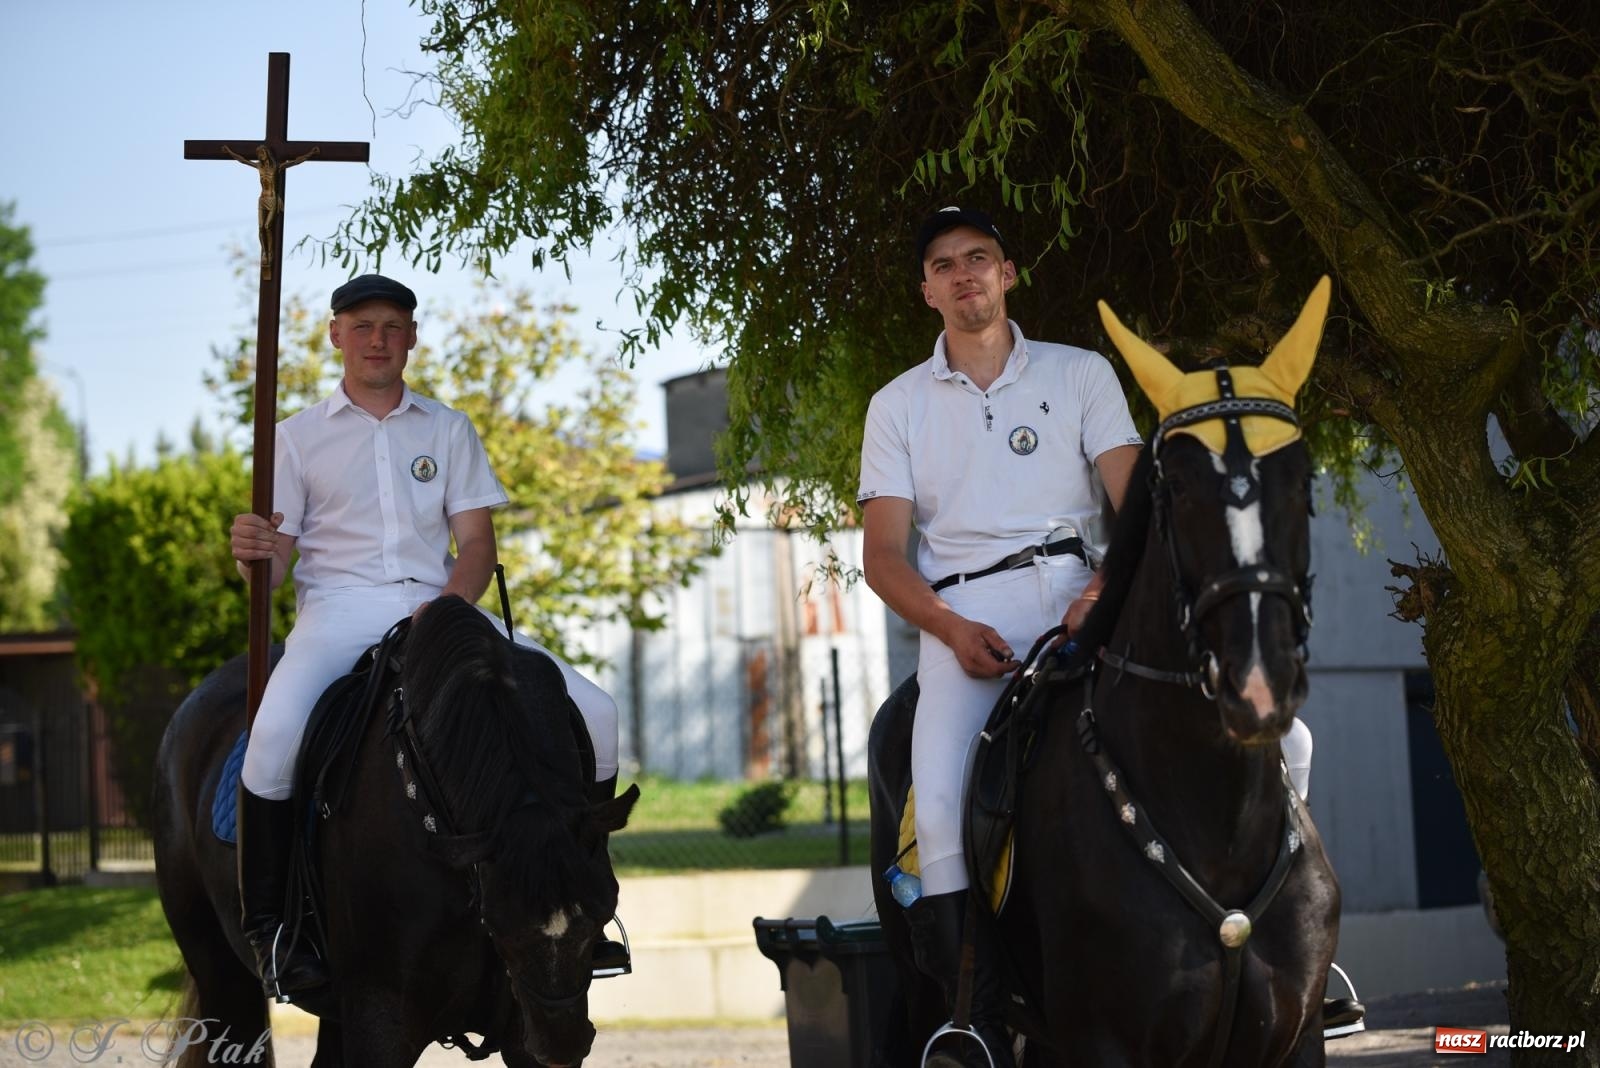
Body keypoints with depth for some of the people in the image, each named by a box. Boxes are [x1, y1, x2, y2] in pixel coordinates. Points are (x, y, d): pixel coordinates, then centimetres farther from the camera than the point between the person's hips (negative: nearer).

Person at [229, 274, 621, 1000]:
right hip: (339, 607, -3)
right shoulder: (299, 436, 11)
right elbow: (275, 561, 5)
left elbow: (477, 542, 9)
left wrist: (448, 606, -12)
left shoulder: (448, 429, 17)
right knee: (276, 732, -36)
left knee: (592, 713, -16)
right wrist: (252, 551, -20)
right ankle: (266, 925, -20)